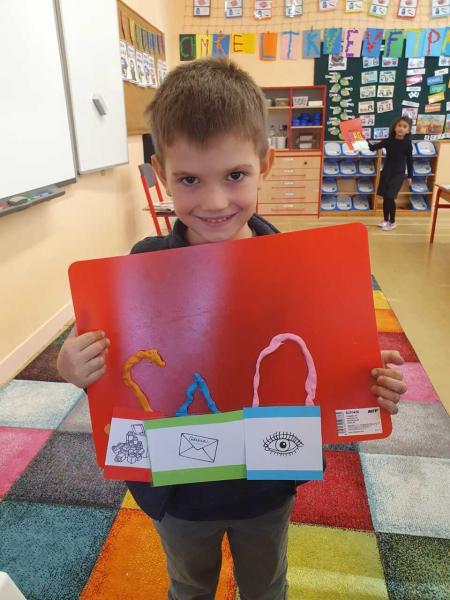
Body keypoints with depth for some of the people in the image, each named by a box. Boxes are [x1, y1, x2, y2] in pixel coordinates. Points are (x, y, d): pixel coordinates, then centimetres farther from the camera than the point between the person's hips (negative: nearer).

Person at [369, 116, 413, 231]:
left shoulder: (408, 144, -6)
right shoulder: (388, 141, 0)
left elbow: (409, 160, 0)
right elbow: (373, 147, 4)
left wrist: (410, 176, 2)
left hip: (398, 174, -3)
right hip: (386, 172, 3)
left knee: (390, 197, -8)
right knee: (385, 197, 8)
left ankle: (392, 222, 7)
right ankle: (385, 220, 24)